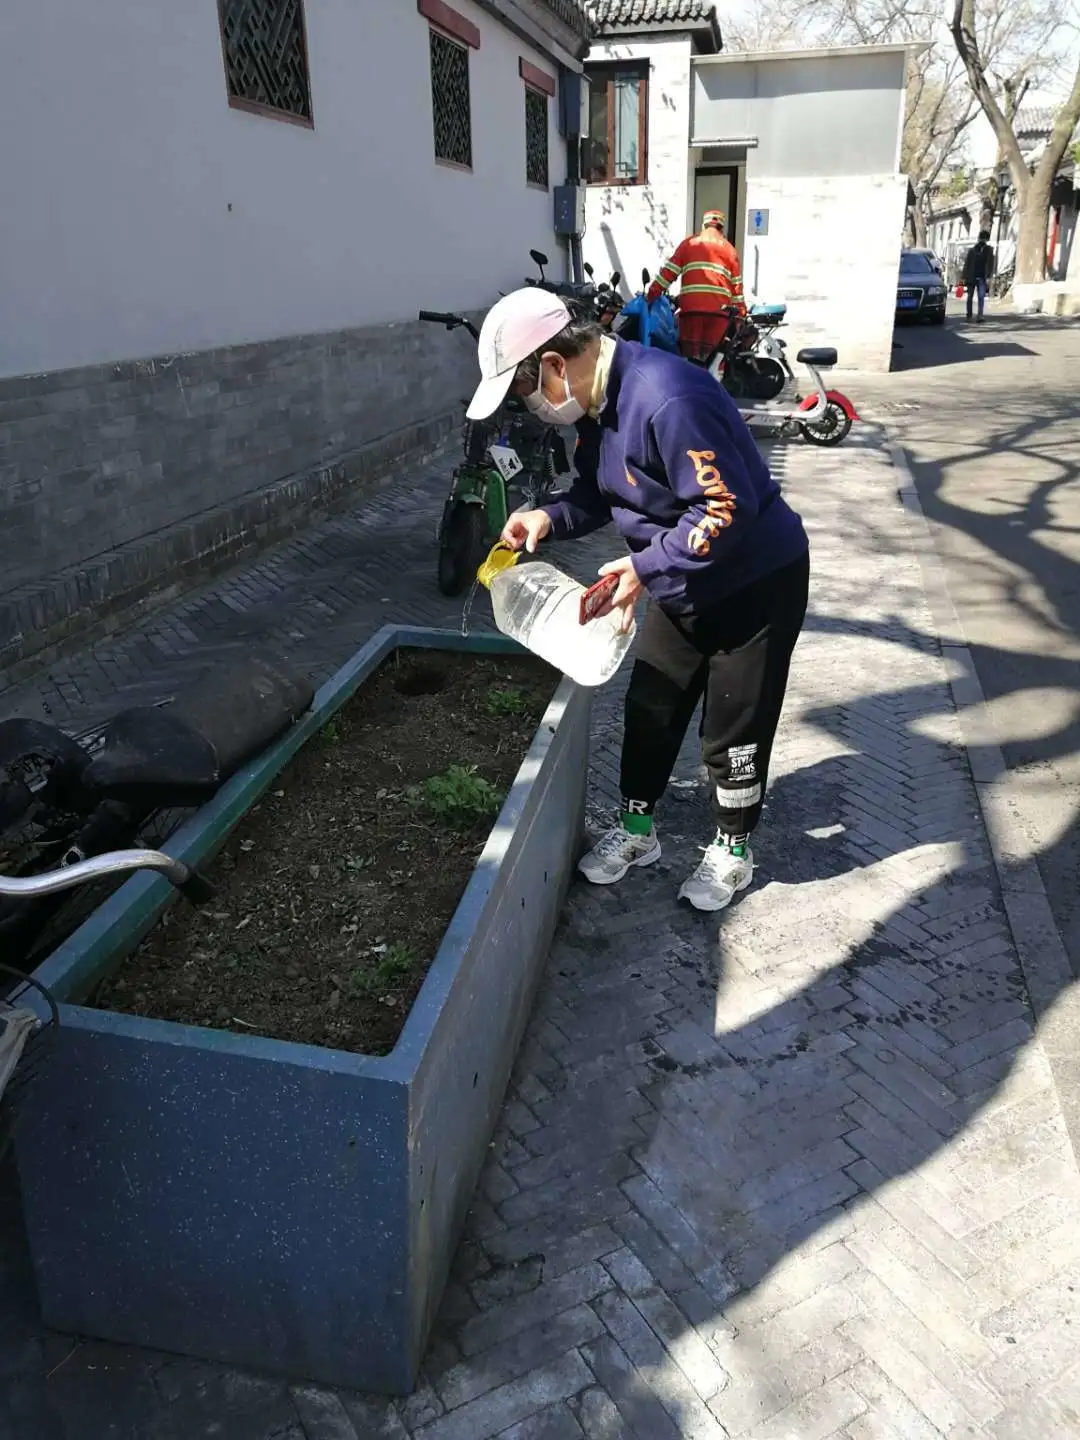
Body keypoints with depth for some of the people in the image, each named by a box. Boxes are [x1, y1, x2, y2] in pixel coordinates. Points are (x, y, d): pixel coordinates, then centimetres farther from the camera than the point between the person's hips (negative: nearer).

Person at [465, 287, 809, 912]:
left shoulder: (669, 399, -33)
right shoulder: (596, 400, -2)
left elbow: (729, 508, -32)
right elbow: (600, 489, 11)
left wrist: (648, 566, -27)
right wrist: (550, 518, -8)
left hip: (757, 583, -8)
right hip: (684, 583, 9)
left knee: (734, 729, 5)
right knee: (650, 708, 15)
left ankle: (734, 850, 28)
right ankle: (637, 829, 34)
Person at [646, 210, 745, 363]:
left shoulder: (689, 243, 16)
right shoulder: (729, 248, 18)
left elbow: (669, 271, 9)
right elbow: (736, 283, 15)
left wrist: (651, 294, 12)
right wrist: (740, 311, 20)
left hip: (691, 306, 0)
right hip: (719, 308, 0)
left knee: (689, 354, -2)